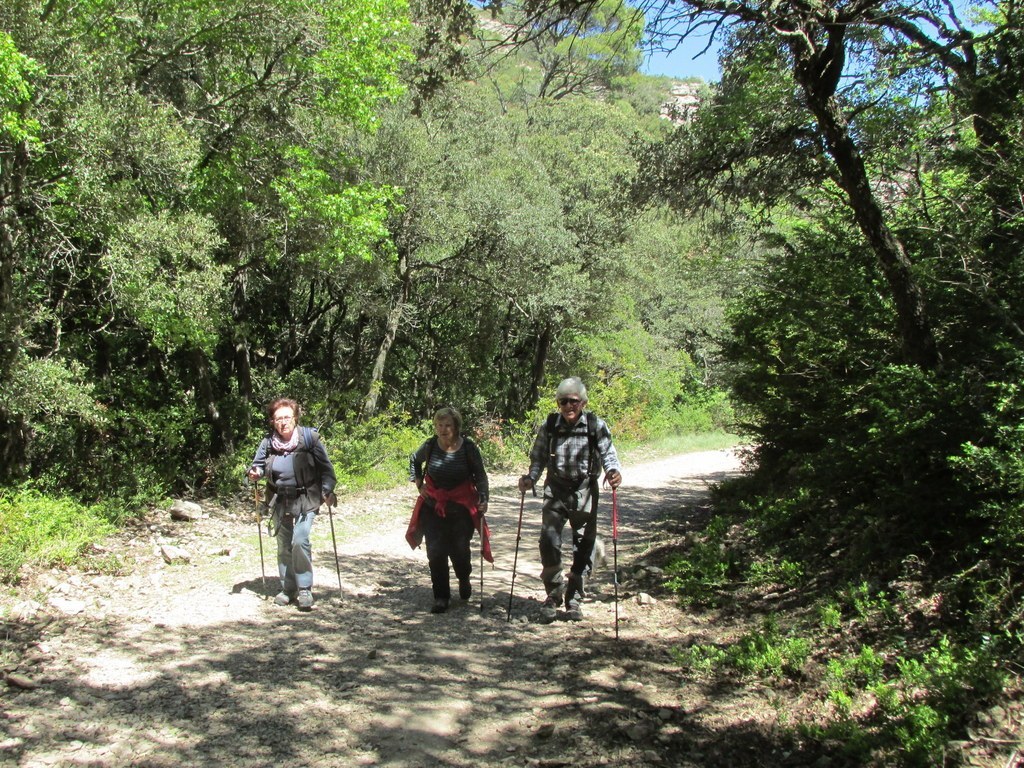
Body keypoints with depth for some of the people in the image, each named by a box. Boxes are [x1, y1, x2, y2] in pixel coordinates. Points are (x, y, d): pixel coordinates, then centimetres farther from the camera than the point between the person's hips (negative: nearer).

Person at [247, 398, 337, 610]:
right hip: (279, 501, 4)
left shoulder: (309, 437, -11)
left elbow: (325, 466, -6)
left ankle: (304, 589, -4)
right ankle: (288, 589, 27)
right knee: (283, 546, 13)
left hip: (305, 499, -4)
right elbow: (258, 464, 10)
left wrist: (327, 490, -17)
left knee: (300, 541, -17)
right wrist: (254, 473, -13)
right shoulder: (268, 442, -2)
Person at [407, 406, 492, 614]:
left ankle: (464, 579, 30)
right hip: (433, 504, 2)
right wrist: (419, 484, 8)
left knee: (459, 548, -4)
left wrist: (483, 499, -16)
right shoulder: (430, 446, -5)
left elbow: (480, 475, -3)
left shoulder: (468, 447, -11)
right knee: (435, 552, -2)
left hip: (462, 505, -2)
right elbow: (414, 461, 16)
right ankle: (441, 597, 11)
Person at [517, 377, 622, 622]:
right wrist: (530, 478, -14)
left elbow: (608, 454, -7)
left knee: (584, 546, 8)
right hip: (555, 489, 0)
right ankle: (553, 594, 10)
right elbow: (538, 457, 3)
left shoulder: (596, 426, -7)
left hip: (585, 491, 0)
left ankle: (575, 599, 24)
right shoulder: (549, 426, -2)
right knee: (549, 541, -10)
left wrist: (614, 471, -28)